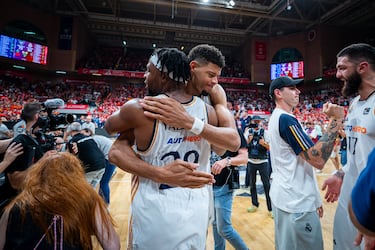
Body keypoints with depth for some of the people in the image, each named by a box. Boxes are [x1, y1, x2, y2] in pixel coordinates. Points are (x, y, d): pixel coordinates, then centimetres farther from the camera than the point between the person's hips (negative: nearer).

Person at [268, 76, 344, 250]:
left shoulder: (275, 118, 11)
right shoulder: (286, 119, -19)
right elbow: (318, 160, -23)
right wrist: (335, 120, -19)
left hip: (284, 197, 9)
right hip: (297, 203, -9)